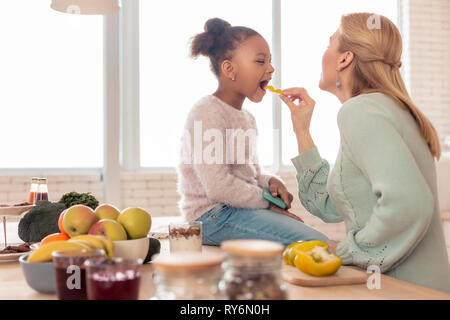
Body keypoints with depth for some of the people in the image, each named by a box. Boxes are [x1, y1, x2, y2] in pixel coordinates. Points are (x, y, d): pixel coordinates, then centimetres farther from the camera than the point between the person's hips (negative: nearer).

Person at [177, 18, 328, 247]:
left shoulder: (247, 118, 17)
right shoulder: (208, 113, -14)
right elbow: (218, 187, -22)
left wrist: (270, 182, 0)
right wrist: (267, 201, -11)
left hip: (240, 209, 10)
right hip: (214, 216, -10)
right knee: (315, 243, -20)